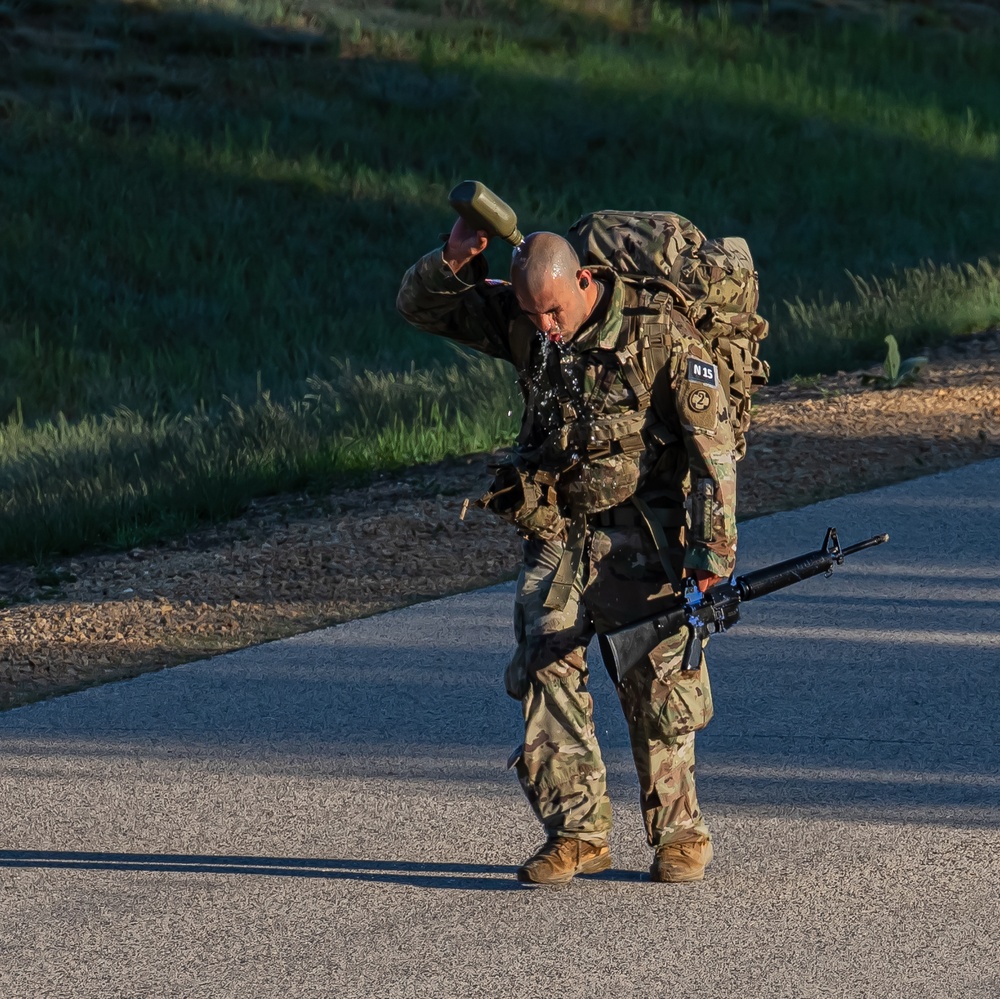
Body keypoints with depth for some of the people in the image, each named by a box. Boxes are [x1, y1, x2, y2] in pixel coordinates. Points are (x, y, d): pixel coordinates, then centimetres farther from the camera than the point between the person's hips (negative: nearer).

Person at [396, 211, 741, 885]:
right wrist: (453, 265, -18)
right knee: (544, 668, -8)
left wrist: (712, 549, -20)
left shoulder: (660, 333, -15)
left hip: (641, 535, -4)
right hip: (555, 528, 4)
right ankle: (576, 834, -4)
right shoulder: (517, 320, -2)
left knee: (659, 684, -5)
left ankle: (680, 834, 10)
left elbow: (712, 444, -14)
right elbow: (420, 306, 4)